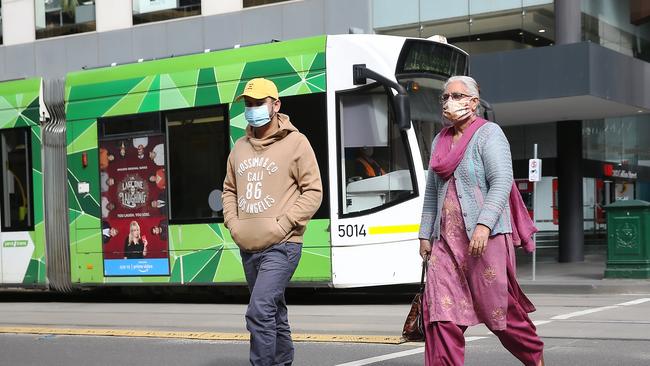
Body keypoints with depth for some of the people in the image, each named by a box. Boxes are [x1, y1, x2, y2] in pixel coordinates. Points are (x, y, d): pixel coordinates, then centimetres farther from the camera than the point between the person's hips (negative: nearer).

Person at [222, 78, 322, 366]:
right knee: (274, 313, 18)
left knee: (259, 311, -19)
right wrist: (233, 223, 5)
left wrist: (283, 225, -14)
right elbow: (230, 189, 22)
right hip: (248, 247, 6)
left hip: (281, 247, -6)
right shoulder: (240, 147, 12)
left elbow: (313, 191, -7)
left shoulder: (295, 142, -5)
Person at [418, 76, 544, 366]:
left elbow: (502, 182, -14)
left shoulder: (488, 133, -3)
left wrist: (484, 224, -24)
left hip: (486, 237, -6)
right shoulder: (440, 141, 17)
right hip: (446, 239, 6)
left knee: (497, 307, 2)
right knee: (441, 310, -5)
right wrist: (426, 234, 15)